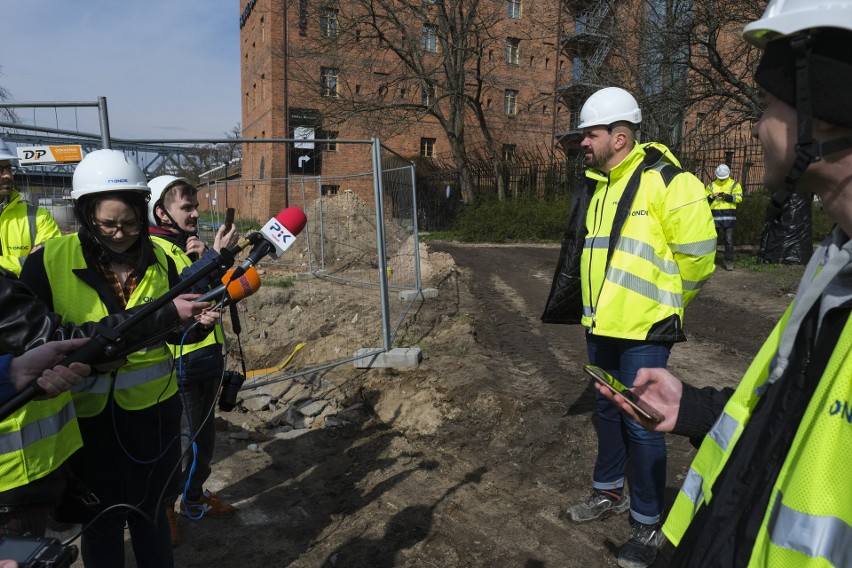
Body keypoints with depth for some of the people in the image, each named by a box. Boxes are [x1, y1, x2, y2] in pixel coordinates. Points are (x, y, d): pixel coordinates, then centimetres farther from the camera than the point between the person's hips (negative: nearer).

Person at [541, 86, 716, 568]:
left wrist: (665, 303, -1)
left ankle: (648, 522, 19)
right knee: (609, 410, 20)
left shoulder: (666, 182, -15)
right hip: (601, 324, 8)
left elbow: (698, 254, -13)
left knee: (641, 424, 1)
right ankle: (610, 491, 39)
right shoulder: (597, 185, 11)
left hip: (643, 330, -8)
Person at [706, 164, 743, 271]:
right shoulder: (711, 185, 13)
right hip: (715, 215, 2)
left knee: (729, 240, -1)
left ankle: (729, 262, 5)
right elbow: (705, 199, 5)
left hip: (729, 215, -2)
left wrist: (726, 196, -19)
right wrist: (712, 196, -15)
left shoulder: (734, 185, 7)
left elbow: (738, 198, -6)